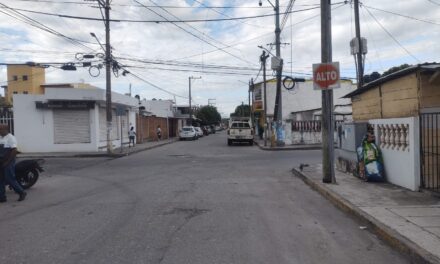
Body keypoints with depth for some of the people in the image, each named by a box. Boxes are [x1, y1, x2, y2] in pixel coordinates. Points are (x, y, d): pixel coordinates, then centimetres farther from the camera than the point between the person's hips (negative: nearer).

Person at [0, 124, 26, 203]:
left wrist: (8, 161, -19)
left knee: (10, 179, -6)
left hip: (8, 163, -8)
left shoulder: (10, 138, -12)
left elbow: (14, 150, -20)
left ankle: (22, 193, 8)